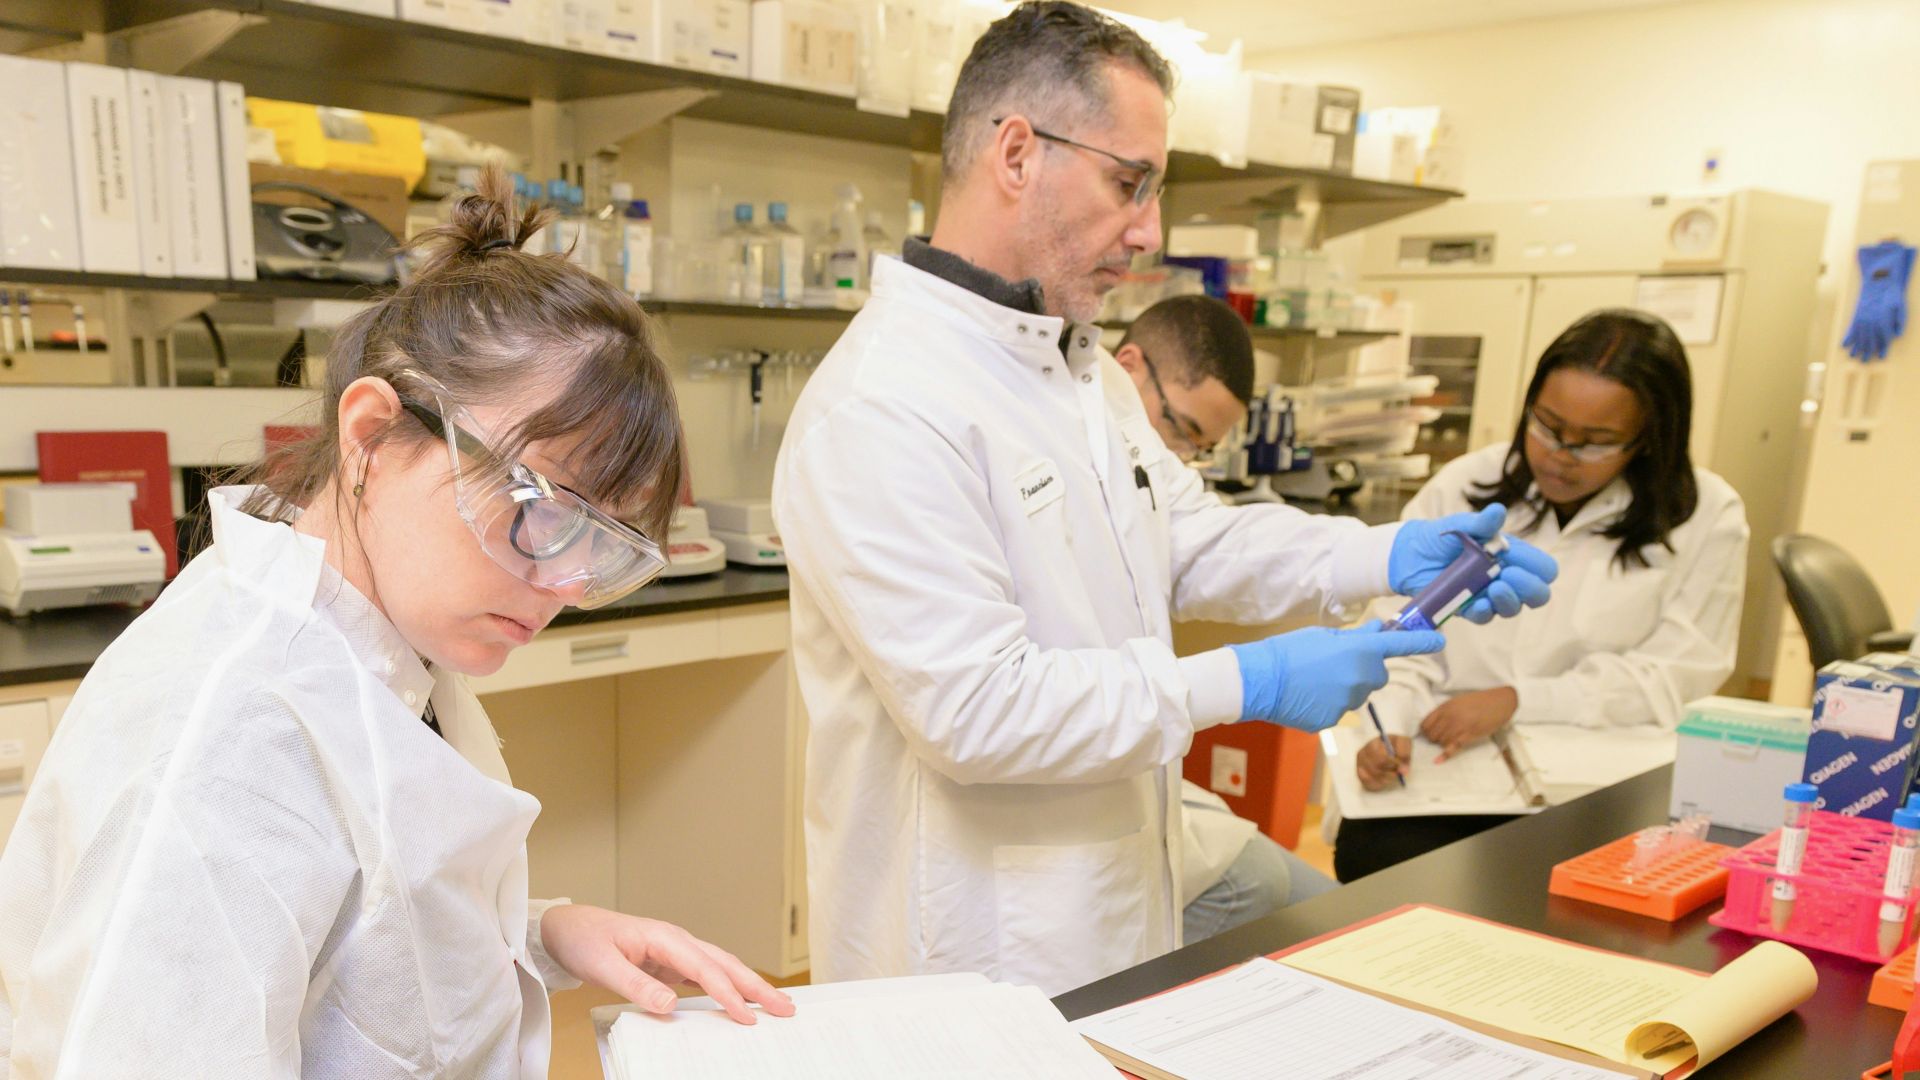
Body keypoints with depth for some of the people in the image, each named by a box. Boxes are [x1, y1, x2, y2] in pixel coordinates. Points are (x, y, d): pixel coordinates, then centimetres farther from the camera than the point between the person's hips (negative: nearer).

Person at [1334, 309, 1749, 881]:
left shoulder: (1706, 518, 1)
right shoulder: (1463, 486, 4)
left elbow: (1676, 675, -3)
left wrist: (1516, 701, -13)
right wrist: (1391, 726, -18)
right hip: (1437, 762, 2)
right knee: (1372, 856, -27)